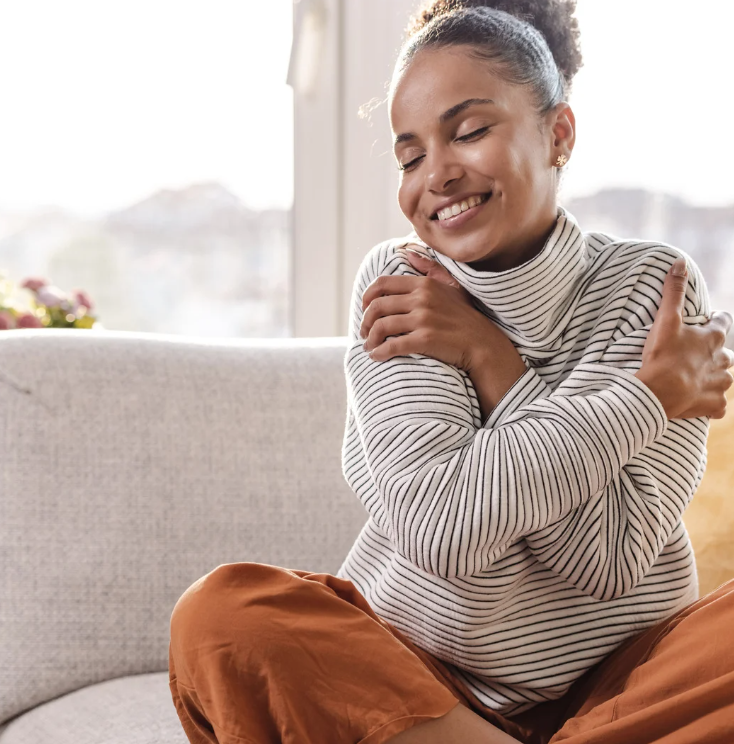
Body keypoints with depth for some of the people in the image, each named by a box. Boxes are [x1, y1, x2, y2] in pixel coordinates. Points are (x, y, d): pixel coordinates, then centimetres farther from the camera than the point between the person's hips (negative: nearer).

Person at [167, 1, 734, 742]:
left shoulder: (655, 287, -5)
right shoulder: (394, 281, -4)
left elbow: (609, 560, -16)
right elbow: (441, 531, -20)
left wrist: (486, 356, -17)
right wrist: (651, 395, -15)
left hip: (618, 681, 0)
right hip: (410, 673, 1)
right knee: (220, 613, -25)